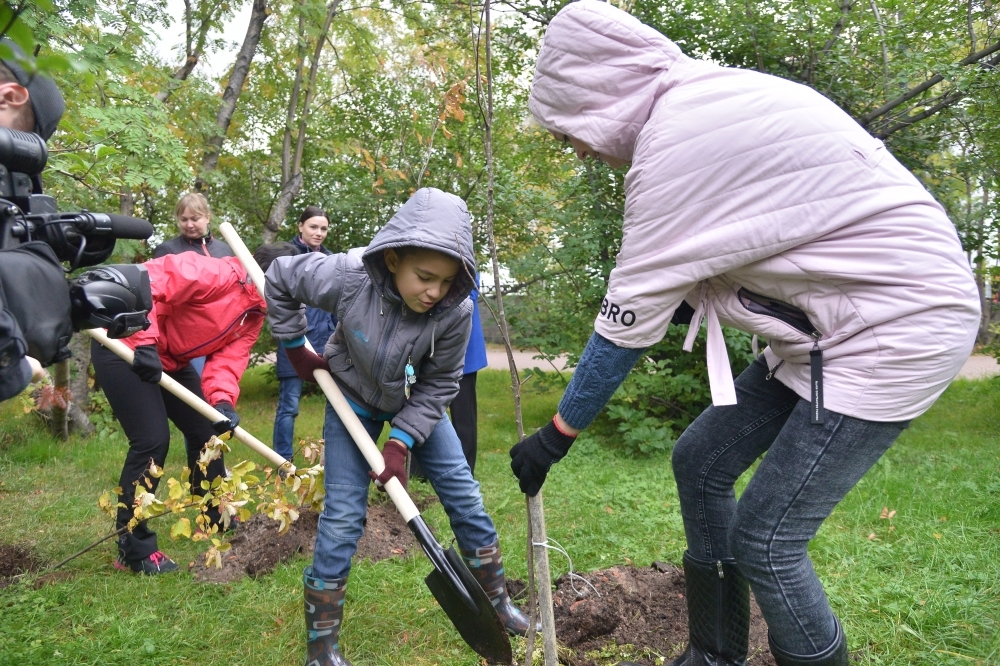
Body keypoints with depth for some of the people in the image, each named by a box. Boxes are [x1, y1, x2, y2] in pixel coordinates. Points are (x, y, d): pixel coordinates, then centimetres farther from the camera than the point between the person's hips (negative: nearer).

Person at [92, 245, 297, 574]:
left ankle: (218, 520, 30)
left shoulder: (254, 315, 3)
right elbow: (146, 280, -33)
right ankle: (134, 550, 2)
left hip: (169, 360, 10)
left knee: (206, 431, 11)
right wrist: (145, 340, -40)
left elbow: (229, 357, -8)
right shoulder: (219, 274, -24)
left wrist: (223, 400, -27)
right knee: (152, 440, -13)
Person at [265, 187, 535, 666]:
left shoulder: (455, 309, -31)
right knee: (343, 516, -3)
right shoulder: (347, 277, -34)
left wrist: (402, 442, -24)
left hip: (417, 404, 2)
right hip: (353, 399, -1)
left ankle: (496, 601, 26)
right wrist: (295, 348, -7)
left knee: (464, 495, 4)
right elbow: (279, 279, -14)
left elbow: (439, 383, -17)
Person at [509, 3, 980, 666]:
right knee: (700, 460, 11)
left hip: (897, 327, -10)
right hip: (829, 326, 10)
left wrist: (555, 437, -7)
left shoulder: (679, 140, -24)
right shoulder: (708, 95, 6)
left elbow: (629, 320, -19)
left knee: (764, 540, -9)